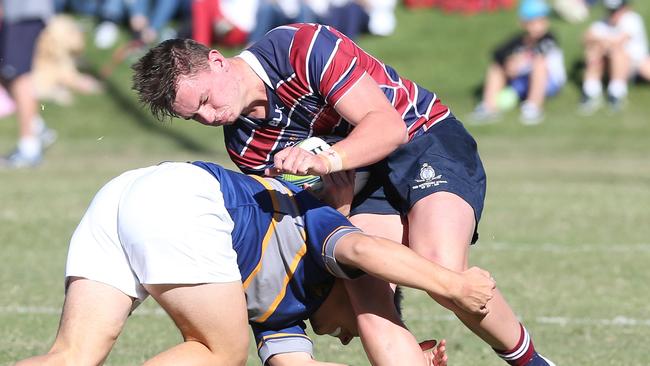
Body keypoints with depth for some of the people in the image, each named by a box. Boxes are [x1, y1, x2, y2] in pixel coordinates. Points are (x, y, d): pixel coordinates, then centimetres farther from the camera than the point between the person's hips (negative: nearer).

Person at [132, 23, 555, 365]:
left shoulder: (301, 47, -23)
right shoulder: (245, 147, -3)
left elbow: (389, 125, -27)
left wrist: (326, 160, -42)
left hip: (430, 138, -6)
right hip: (368, 180, 6)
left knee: (443, 269, -29)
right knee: (366, 299, -19)